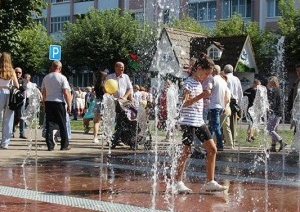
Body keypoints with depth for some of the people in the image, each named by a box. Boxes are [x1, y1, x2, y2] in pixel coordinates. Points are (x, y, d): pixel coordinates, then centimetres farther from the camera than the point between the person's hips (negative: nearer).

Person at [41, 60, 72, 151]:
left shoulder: (46, 78, 8)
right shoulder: (62, 78, -6)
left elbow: (43, 92, 11)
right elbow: (66, 93, -10)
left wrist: (44, 104, 18)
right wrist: (69, 105, -5)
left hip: (48, 102, 4)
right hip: (59, 103, -4)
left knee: (49, 124, 4)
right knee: (62, 125, 5)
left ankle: (50, 145, 2)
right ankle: (64, 145, 9)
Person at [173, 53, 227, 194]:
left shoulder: (199, 83, 16)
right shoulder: (189, 82, -10)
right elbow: (185, 103, -21)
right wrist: (201, 95, -29)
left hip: (199, 121, 9)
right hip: (188, 122, -9)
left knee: (212, 149, 4)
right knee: (186, 152, -5)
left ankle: (210, 182, 9)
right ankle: (178, 183, 4)